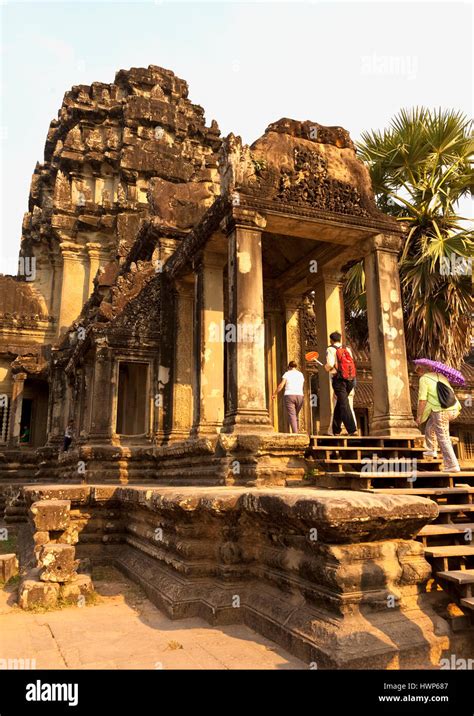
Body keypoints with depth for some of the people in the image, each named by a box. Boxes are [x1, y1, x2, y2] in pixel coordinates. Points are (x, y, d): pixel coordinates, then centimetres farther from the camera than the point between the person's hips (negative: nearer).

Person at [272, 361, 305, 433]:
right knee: (295, 416, 14)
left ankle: (295, 433, -23)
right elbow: (301, 387, 18)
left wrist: (275, 394, 5)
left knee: (292, 416, -10)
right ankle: (296, 432, 11)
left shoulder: (287, 374, 4)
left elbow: (281, 385, -4)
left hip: (289, 396, -4)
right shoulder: (301, 374, 15)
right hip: (299, 396, 4)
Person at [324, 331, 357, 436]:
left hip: (338, 379, -6)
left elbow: (330, 364, -14)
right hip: (351, 380, 6)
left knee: (344, 405, -7)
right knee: (339, 404, 16)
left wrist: (326, 368, 8)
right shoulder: (348, 349, 15)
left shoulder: (331, 349, -1)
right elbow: (352, 363, 11)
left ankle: (352, 430, -16)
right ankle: (336, 430, 21)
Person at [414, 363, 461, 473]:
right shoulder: (441, 376, 20)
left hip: (441, 411, -8)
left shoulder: (424, 379, 0)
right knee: (430, 424, 29)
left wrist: (418, 416, 3)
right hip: (454, 409, 8)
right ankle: (431, 450, 36)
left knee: (443, 438, 0)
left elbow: (422, 400, -6)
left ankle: (452, 465, -2)